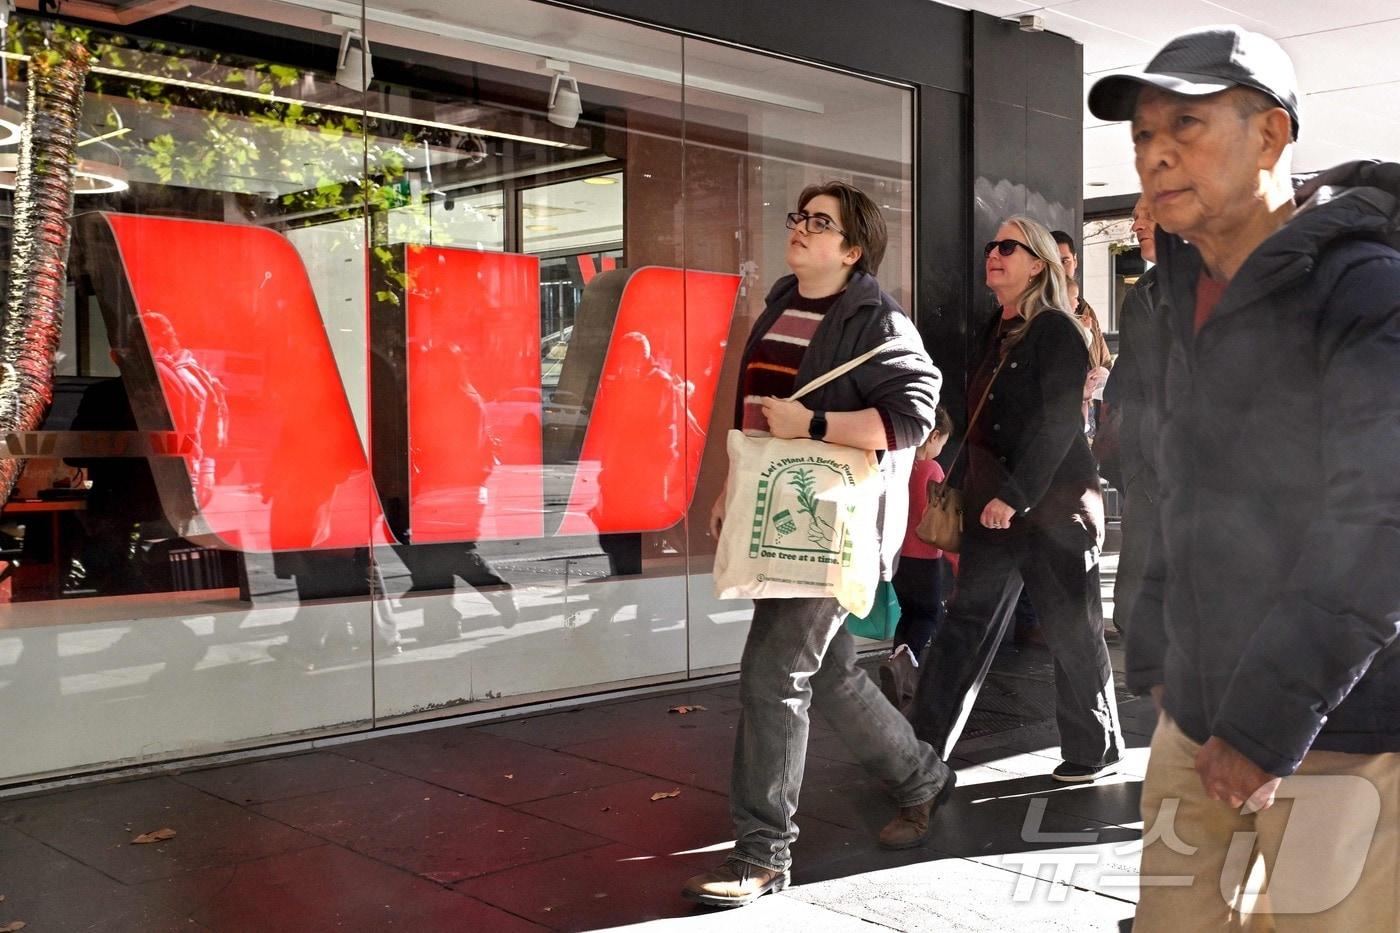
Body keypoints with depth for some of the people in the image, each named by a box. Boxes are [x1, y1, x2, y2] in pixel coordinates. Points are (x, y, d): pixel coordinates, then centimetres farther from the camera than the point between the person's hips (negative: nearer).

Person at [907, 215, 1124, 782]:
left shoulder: (1057, 331, -9)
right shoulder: (997, 335, 15)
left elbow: (1059, 423, -17)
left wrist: (1015, 495, -19)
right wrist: (977, 495, 15)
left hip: (1052, 503, -8)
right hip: (995, 505, 8)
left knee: (1070, 630, 4)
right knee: (965, 622, 6)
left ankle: (1095, 749, 20)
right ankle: (923, 749, 9)